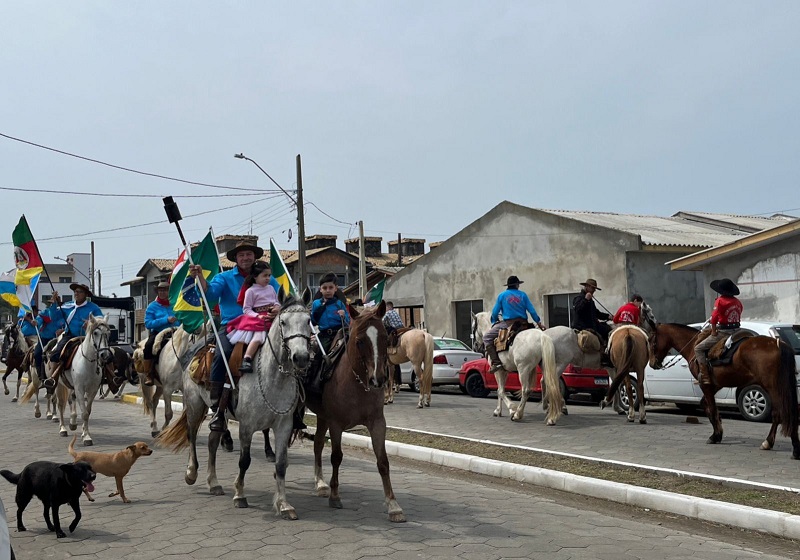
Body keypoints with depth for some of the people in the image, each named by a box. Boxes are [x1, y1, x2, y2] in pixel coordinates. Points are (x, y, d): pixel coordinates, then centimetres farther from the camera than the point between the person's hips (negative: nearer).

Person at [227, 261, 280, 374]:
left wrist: (277, 307, 0)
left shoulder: (271, 288, 18)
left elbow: (277, 302, 25)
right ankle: (246, 360, -32)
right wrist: (258, 316, -18)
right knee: (259, 336, -28)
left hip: (273, 317, 7)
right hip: (258, 318, -7)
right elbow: (246, 309, -4)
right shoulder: (251, 291, -1)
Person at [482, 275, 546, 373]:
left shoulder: (502, 295, 3)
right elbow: (532, 311, 4)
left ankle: (495, 362, -11)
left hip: (508, 324, -3)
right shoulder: (523, 295, 8)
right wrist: (539, 323, 13)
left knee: (487, 337, 3)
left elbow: (495, 313, 4)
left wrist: (494, 322, 23)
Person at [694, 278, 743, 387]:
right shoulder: (737, 302, 11)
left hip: (723, 332, -7)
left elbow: (714, 317, -18)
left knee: (698, 349, 1)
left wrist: (714, 331, -6)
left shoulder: (720, 301, -10)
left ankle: (705, 377, -9)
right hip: (736, 331, 7)